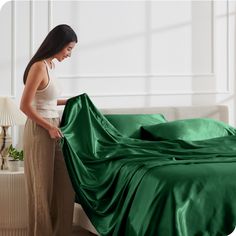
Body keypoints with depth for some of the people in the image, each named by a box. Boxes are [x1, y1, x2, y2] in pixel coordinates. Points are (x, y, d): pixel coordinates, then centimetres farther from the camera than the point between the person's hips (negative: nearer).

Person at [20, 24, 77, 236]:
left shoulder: (50, 66, 10)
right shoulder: (39, 67, -17)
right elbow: (25, 105, -19)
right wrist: (49, 127, -17)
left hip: (53, 129, 9)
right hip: (40, 131, -9)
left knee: (64, 184, 11)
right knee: (43, 186, 1)